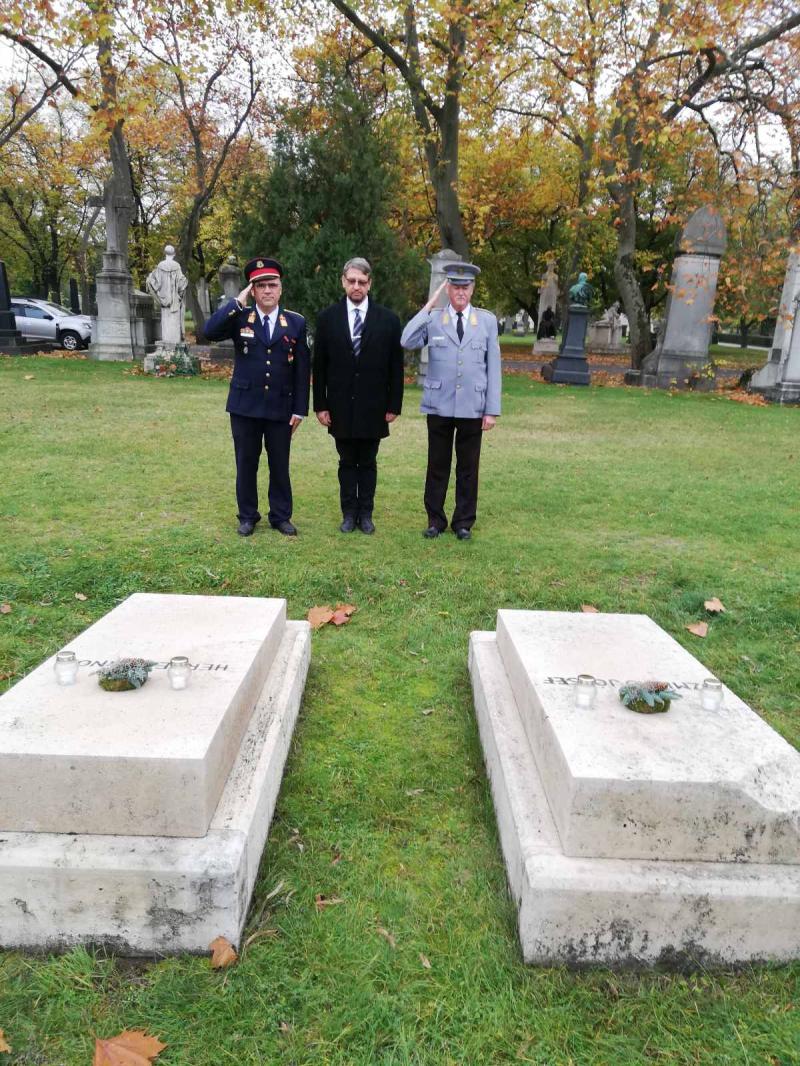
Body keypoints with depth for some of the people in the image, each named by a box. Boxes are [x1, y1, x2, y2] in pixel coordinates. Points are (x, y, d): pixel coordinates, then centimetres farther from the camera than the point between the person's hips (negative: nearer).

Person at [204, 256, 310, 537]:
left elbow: (302, 370, 1)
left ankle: (281, 516, 22)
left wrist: (300, 409, -3)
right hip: (245, 405, 0)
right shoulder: (239, 318, 1)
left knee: (280, 466, 8)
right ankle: (247, 516, 22)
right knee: (246, 464, 9)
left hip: (281, 407, 0)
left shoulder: (296, 322, 2)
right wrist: (238, 302, -15)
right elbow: (210, 332, -17)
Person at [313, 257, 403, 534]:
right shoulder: (327, 318, 2)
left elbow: (396, 367, 1)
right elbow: (319, 366, 2)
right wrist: (320, 405, -2)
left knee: (368, 463, 8)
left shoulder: (388, 319, 0)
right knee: (347, 462, 10)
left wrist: (394, 405, -2)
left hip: (373, 407, -1)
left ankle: (365, 514, 18)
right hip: (341, 407, 1)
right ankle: (349, 513, 19)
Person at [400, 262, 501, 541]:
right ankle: (435, 520, 21)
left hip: (473, 409, 1)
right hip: (439, 407, 0)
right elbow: (407, 342, -15)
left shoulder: (487, 320, 5)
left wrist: (492, 410, -2)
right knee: (437, 466, 8)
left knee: (468, 468, 8)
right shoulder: (432, 318, 3)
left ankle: (464, 522, 21)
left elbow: (493, 368, 3)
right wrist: (429, 306, -11)